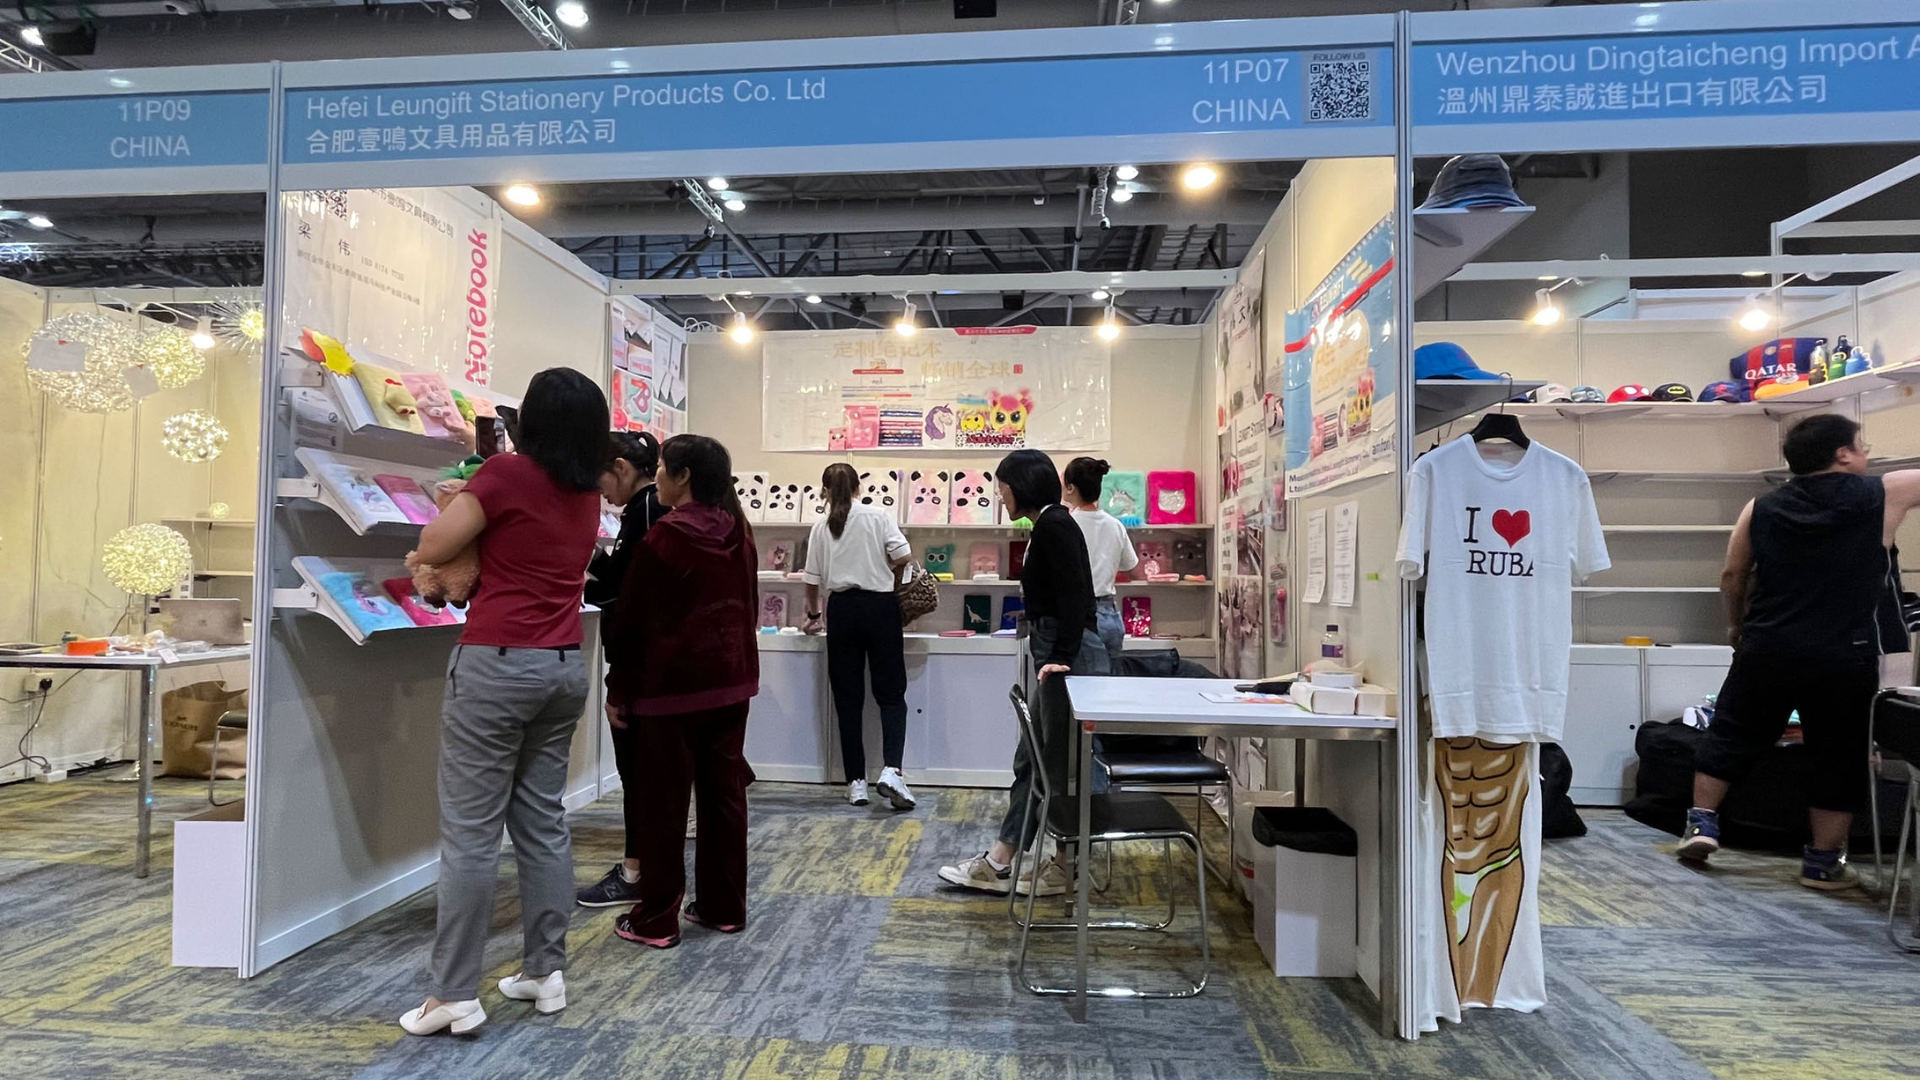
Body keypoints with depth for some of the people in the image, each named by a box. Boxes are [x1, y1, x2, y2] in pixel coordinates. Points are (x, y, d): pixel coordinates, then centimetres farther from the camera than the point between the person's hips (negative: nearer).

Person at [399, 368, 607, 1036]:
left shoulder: (507, 473, -10)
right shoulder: (587, 492, 9)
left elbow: (433, 548, -7)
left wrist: (462, 500, 11)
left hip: (499, 664, -7)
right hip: (565, 667, 7)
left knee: (470, 831, 1)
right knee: (543, 820, 14)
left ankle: (455, 995, 9)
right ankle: (545, 972, 22)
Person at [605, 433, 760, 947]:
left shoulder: (664, 537, -14)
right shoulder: (739, 533, 5)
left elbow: (632, 619, -11)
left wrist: (619, 689, -3)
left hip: (673, 684, -6)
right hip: (732, 679, 7)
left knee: (663, 802, 4)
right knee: (725, 793, 12)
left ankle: (656, 920, 13)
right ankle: (724, 907, 22)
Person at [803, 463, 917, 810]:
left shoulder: (821, 527, 5)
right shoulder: (877, 516, -1)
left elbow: (813, 579, 8)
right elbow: (904, 556, -10)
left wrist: (813, 615, 24)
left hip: (842, 609, 2)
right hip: (880, 606, -1)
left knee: (848, 698, 8)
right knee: (891, 694, 5)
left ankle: (856, 782, 10)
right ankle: (891, 769, -13)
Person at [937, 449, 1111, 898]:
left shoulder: (1054, 525, -12)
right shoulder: (1048, 526, 17)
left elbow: (1074, 593, -21)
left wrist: (1061, 656, -23)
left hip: (1069, 655, -11)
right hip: (1057, 653, 11)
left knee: (1061, 763, 1)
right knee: (1032, 758, 14)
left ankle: (1068, 866, 16)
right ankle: (999, 862, 23)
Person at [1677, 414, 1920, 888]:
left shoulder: (1761, 508, 2)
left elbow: (1732, 577, 7)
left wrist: (1740, 628, 20)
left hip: (1766, 652, 2)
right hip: (1844, 658, -2)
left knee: (1731, 739, 15)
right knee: (1837, 759, 10)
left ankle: (1701, 823, 15)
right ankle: (1823, 862, 17)